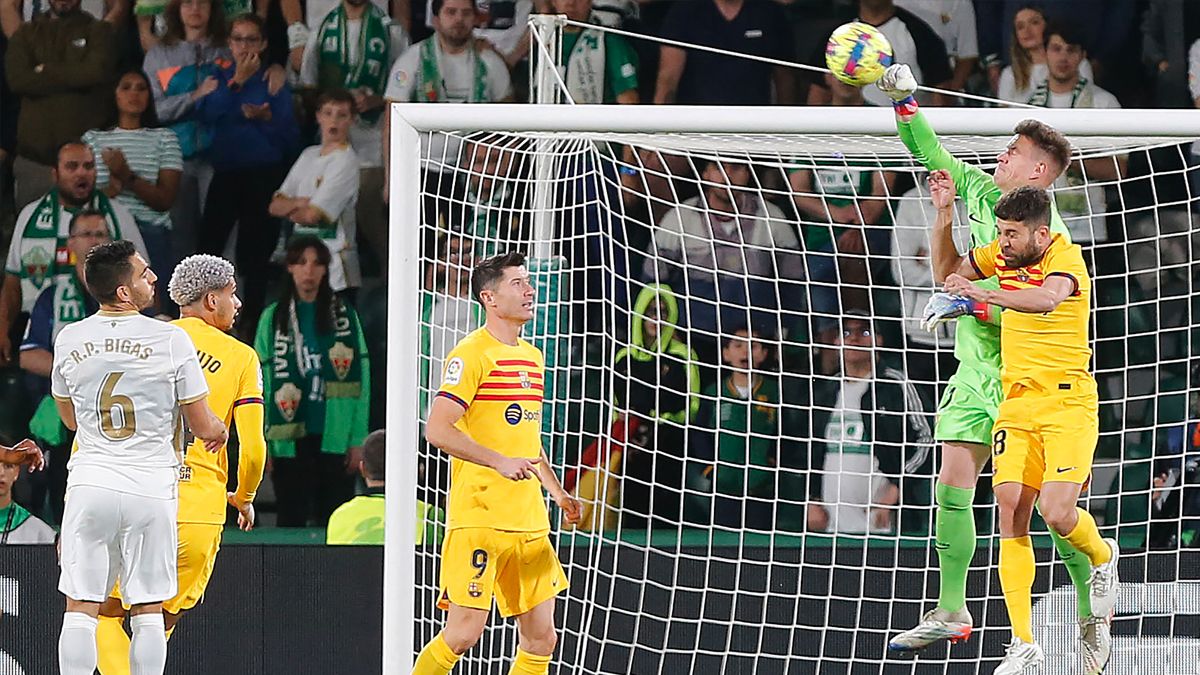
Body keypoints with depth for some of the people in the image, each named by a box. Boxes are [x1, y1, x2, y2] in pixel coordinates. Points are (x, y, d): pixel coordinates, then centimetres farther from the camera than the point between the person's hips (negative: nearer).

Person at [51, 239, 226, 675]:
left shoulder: (69, 340, 3)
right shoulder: (170, 340, -7)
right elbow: (204, 428, -1)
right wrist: (218, 430, 23)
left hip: (89, 480, 2)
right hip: (151, 486, -2)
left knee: (80, 609, 4)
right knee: (148, 613, 5)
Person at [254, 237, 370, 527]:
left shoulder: (344, 315, 5)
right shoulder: (273, 318, 6)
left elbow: (360, 380, 4)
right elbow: (261, 382, 6)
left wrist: (358, 439, -3)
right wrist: (260, 445, 0)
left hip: (335, 437, 0)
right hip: (289, 438, 0)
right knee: (291, 522, 3)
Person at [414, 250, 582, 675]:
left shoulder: (531, 357, 18)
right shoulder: (472, 354, -9)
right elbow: (436, 430, -17)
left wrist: (556, 491, 23)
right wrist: (500, 462, -24)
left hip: (529, 523, 8)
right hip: (478, 517, -8)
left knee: (541, 637, 4)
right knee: (464, 632, -10)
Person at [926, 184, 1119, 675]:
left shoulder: (1065, 257, -14)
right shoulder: (1003, 253, 6)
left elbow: (1048, 298, -37)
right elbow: (948, 270, 23)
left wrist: (986, 295, -50)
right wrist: (944, 214, 7)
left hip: (1068, 402, -6)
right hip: (1017, 404, 6)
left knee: (1056, 512, -18)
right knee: (1011, 516, -7)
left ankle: (1102, 557, 19)